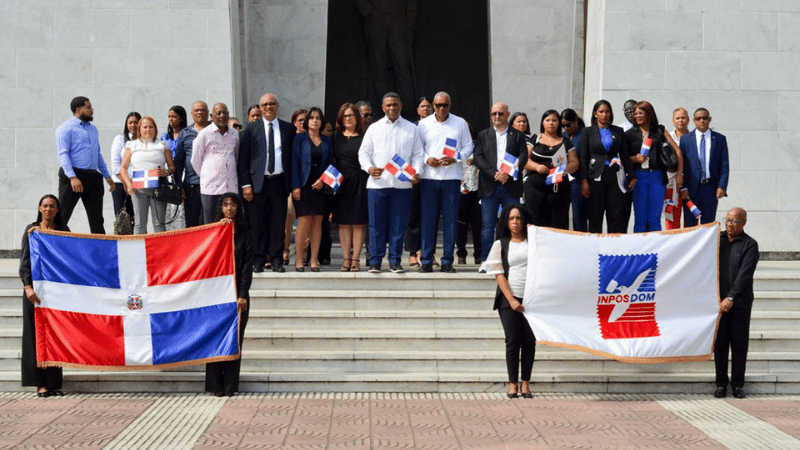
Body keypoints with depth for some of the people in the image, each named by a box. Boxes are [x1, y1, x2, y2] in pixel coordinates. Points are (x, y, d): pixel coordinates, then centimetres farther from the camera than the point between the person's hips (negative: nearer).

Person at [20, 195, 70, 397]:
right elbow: (24, 261, -2)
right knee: (36, 333, -3)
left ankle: (54, 382, 5)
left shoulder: (63, 230, 10)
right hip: (36, 287, -2)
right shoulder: (31, 230, 5)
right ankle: (40, 383, 0)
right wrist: (28, 287, -15)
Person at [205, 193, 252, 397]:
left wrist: (243, 294, -8)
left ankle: (230, 386, 2)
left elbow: (247, 265, 2)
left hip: (237, 292, 0)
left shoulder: (244, 234, 7)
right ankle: (216, 386, 1)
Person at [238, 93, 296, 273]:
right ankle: (258, 260, 7)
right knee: (258, 224, 0)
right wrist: (245, 184, -5)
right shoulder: (251, 129, 6)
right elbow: (243, 158, 4)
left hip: (280, 182, 1)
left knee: (278, 223, 2)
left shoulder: (288, 129, 10)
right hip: (258, 182, -1)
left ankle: (277, 260, 9)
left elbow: (293, 157, 10)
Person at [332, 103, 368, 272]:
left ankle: (356, 258, 4)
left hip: (359, 183, -2)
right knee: (343, 221, 4)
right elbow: (330, 160, 9)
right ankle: (346, 258, 8)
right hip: (341, 182, 2)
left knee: (359, 221, -1)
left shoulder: (364, 137, 2)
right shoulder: (336, 137, 9)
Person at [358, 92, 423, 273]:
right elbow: (363, 152, 9)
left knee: (398, 224, 1)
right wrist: (369, 168, -10)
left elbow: (417, 154, 10)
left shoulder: (411, 129, 12)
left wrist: (416, 173, -7)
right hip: (377, 183, 0)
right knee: (376, 224, 0)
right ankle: (375, 261, 7)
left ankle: (395, 261, 9)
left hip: (402, 184, 0)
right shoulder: (374, 128, 12)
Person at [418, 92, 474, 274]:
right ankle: (426, 261, 4)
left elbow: (468, 147, 9)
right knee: (428, 219, -1)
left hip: (452, 176, 0)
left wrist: (454, 158, -9)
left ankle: (447, 262, 5)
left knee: (450, 219, 0)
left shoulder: (460, 123, 7)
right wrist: (427, 159, -8)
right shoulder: (424, 124, 8)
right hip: (429, 176, 0)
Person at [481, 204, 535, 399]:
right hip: (509, 298, -1)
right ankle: (513, 384, 3)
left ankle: (525, 383, 5)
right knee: (512, 341, -4)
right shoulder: (500, 244, 9)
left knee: (529, 340, -3)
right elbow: (499, 274, 2)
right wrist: (511, 300, -8)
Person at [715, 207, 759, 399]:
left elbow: (744, 274, -10)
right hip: (718, 301, 3)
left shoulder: (750, 245, -1)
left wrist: (731, 297, -16)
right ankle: (721, 383, 12)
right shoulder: (717, 239, 10)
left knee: (739, 345, 1)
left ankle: (738, 385, 9)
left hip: (740, 303, -2)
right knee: (720, 344, 4)